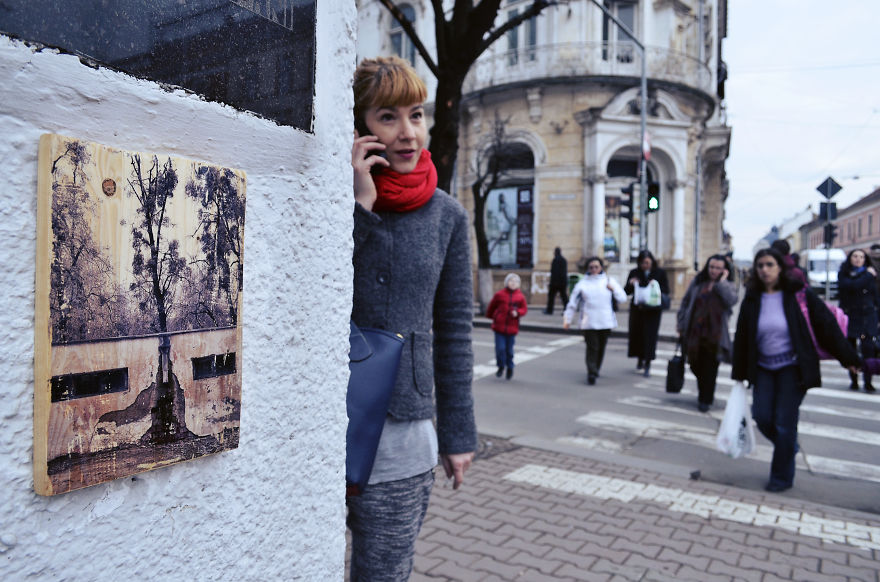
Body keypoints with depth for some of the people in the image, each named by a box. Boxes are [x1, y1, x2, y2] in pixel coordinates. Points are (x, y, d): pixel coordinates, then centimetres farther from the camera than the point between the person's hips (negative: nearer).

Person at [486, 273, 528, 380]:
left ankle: (510, 368, 29)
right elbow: (492, 306, 12)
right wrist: (490, 316, 24)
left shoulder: (520, 297, 2)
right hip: (499, 326, -1)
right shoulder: (499, 294, -2)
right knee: (500, 348, -5)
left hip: (512, 328, 1)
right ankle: (501, 366, 19)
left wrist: (517, 312, -12)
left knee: (509, 349, 9)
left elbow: (524, 308, 8)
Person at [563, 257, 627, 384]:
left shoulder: (609, 281, 10)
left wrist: (613, 289, -8)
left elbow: (623, 298, 8)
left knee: (601, 347, 10)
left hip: (606, 321, 2)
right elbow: (572, 303, 6)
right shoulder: (582, 283, 5)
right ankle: (591, 374, -12)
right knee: (592, 347, -11)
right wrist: (567, 319, 3)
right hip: (589, 322, -2)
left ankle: (595, 370, 29)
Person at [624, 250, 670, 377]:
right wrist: (630, 284, -14)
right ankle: (640, 359, 28)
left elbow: (666, 291, 2)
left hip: (653, 310, -2)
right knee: (637, 334, 7)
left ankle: (647, 364, 0)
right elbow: (626, 292, 6)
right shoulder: (634, 273, 4)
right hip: (637, 309, 2)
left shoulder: (660, 273, 2)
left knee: (650, 335, -5)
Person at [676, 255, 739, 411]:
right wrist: (681, 323, 9)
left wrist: (722, 281, -14)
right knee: (696, 366, 12)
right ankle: (704, 394, 35)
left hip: (714, 335, -3)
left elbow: (731, 300, -21)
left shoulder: (729, 287, 2)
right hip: (694, 332, 3)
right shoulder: (697, 282, 8)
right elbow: (685, 302, 13)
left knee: (709, 369, 0)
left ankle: (705, 400, 16)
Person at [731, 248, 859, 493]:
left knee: (784, 423, -3)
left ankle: (782, 477, 14)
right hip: (763, 368, 3)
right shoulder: (751, 300, 2)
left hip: (792, 367, -3)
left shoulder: (798, 294, -7)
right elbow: (741, 338, 7)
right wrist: (739, 373, 7)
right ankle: (787, 445, 29)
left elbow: (826, 325, -3)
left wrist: (847, 357, -3)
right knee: (762, 416, -4)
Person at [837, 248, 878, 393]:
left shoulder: (870, 274, 12)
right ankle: (853, 380, 14)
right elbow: (852, 286, -15)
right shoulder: (844, 274, 4)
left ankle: (868, 382, -7)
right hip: (850, 315, -1)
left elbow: (875, 295, 14)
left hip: (868, 315, 1)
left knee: (868, 348, -9)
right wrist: (868, 275, -6)